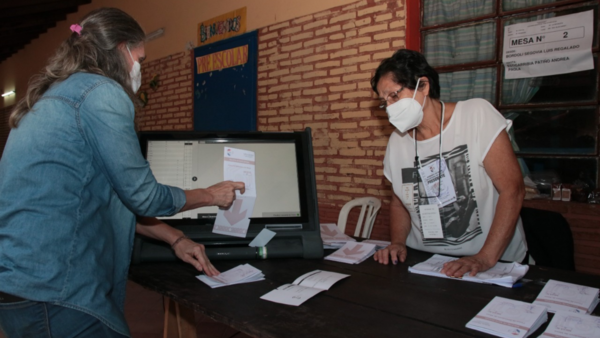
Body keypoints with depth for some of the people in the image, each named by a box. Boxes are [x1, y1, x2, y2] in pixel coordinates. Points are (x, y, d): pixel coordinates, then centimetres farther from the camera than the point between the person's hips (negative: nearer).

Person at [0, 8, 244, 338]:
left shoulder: (56, 97, 15)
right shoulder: (102, 93, -15)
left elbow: (104, 198, 17)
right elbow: (142, 196, -12)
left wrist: (174, 238, 17)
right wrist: (212, 195, 5)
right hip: (49, 290, -10)